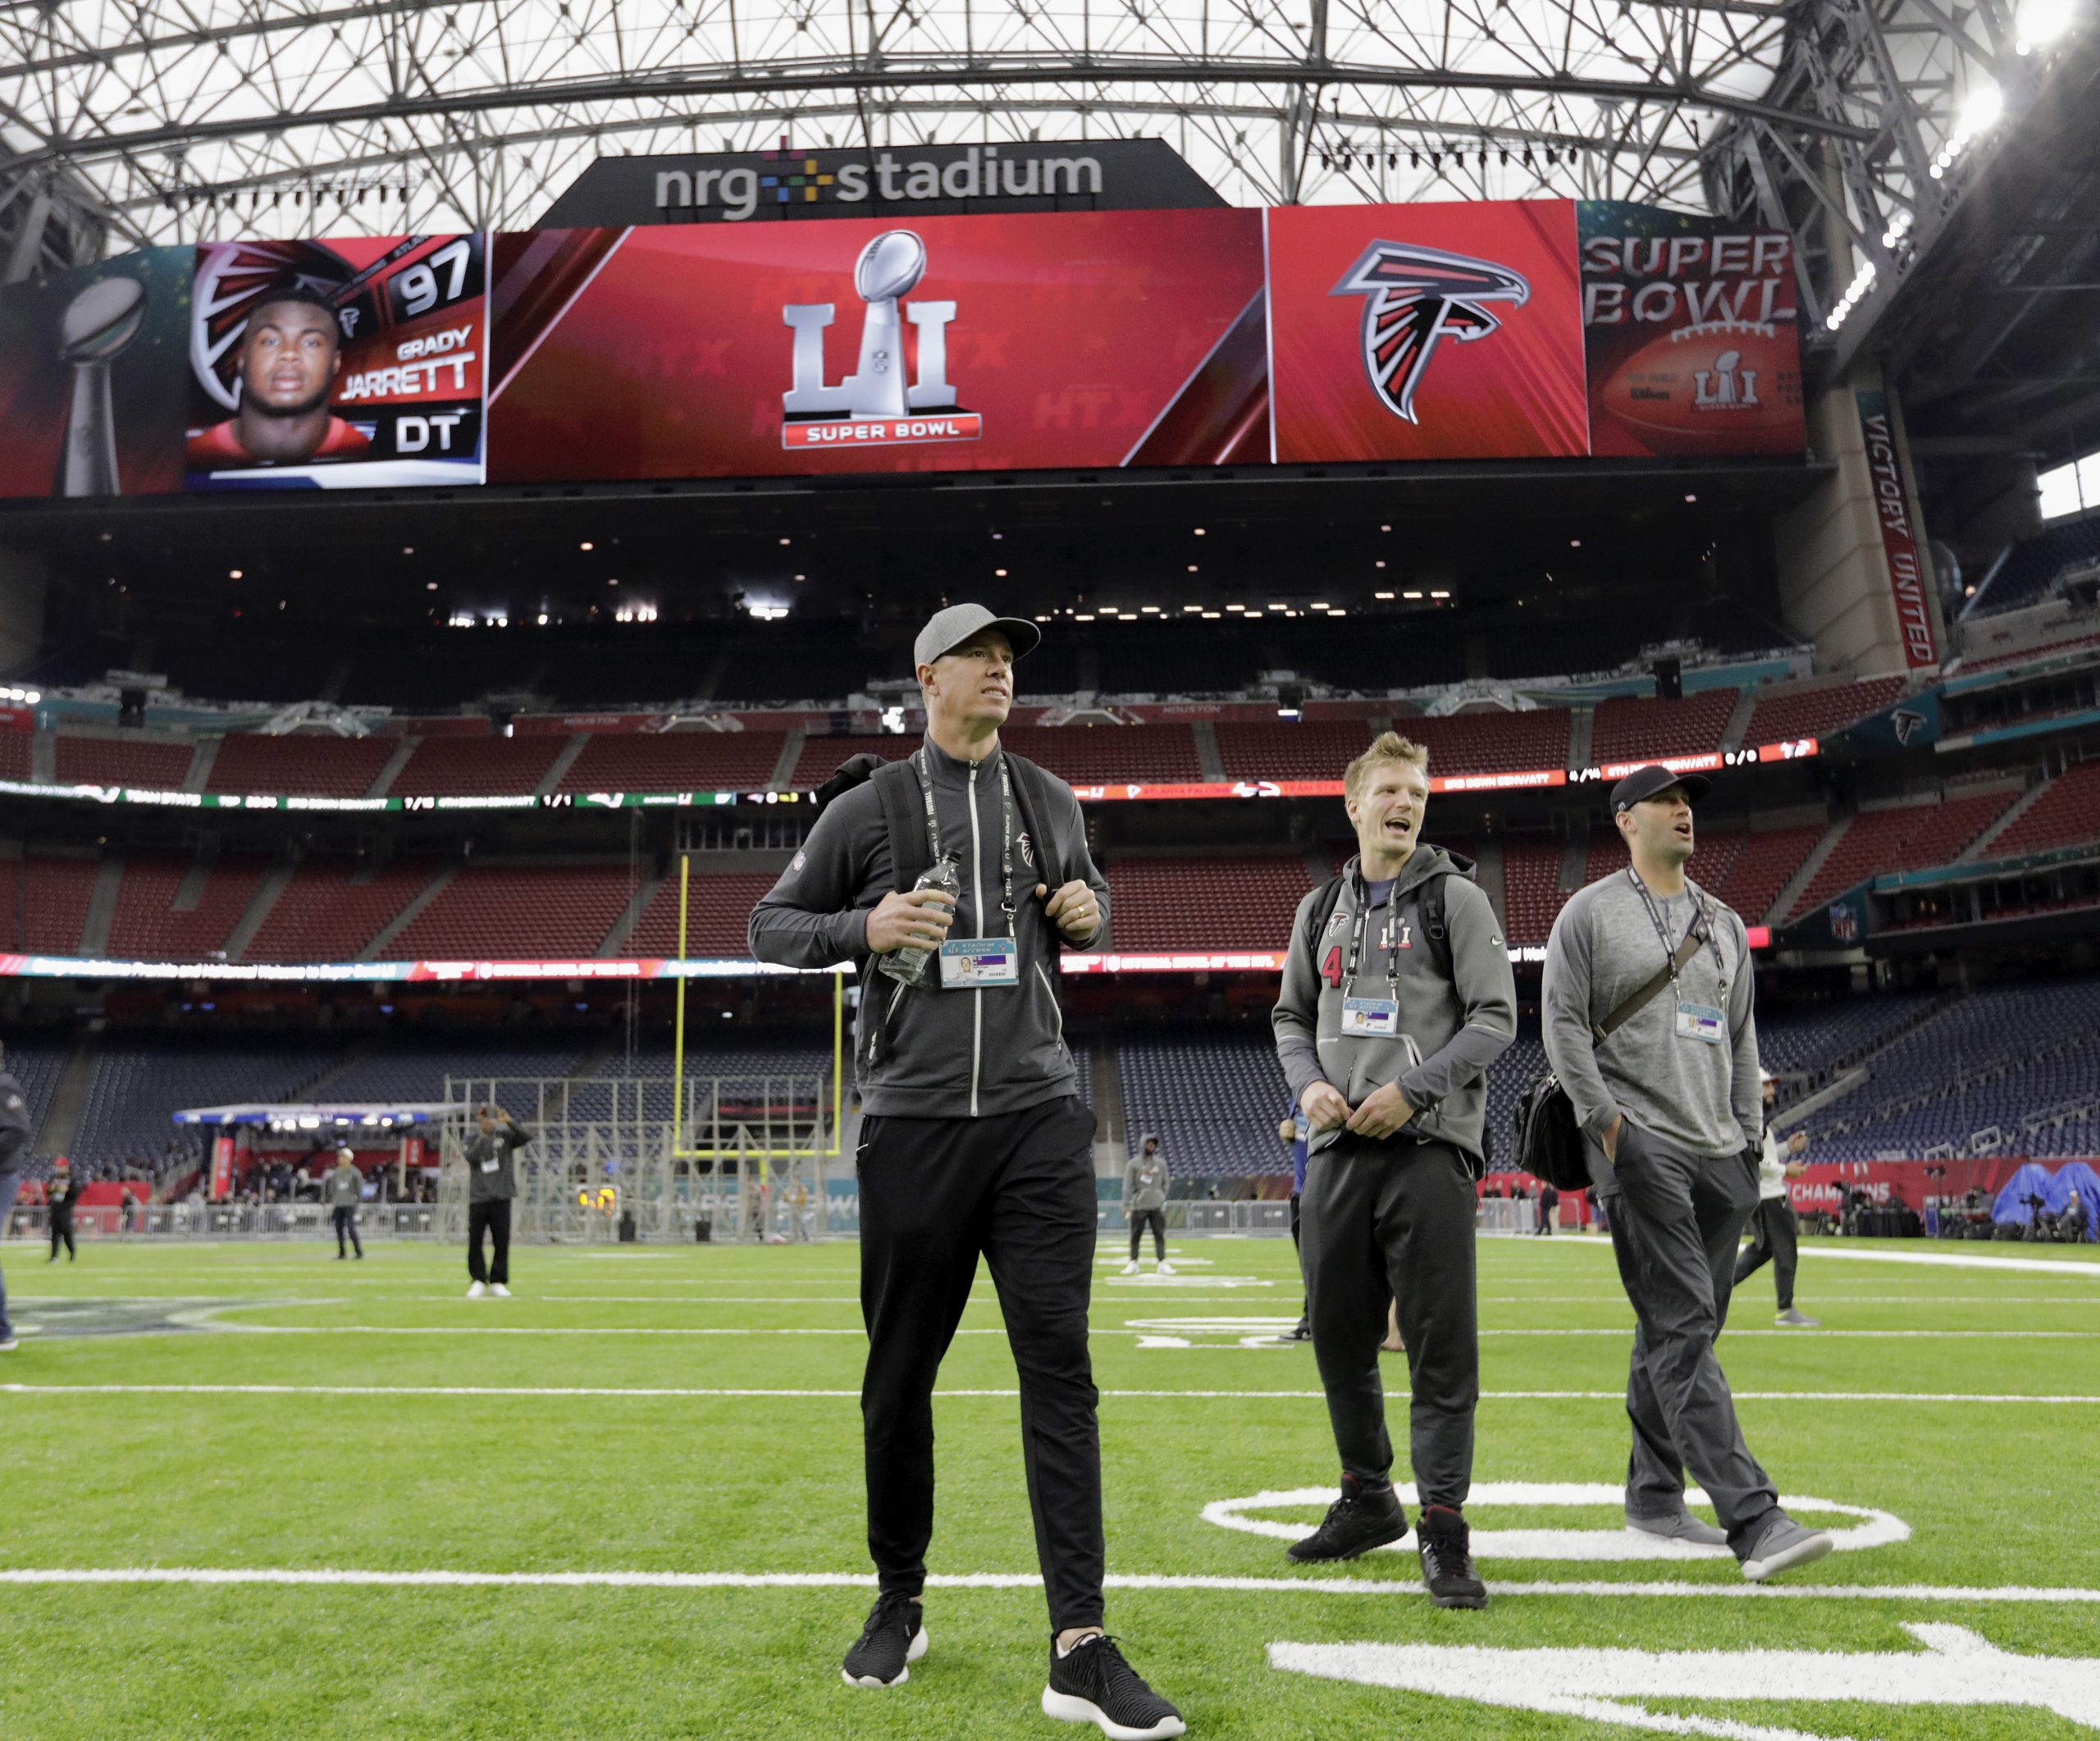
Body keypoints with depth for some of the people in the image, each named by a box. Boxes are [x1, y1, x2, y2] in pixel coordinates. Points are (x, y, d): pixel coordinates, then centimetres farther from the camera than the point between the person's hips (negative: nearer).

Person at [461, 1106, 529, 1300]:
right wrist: (482, 1136, -14)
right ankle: (478, 1281, 10)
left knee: (501, 1242, 0)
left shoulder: (505, 1136, 6)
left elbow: (526, 1137, -10)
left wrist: (509, 1121, -20)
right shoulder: (472, 1140, 8)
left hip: (501, 1198, -1)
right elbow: (472, 1158, -11)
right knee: (474, 1242, 0)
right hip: (477, 1198, 1)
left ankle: (498, 1282, 9)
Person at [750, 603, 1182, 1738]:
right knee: (900, 1378, 8)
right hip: (913, 1124, -1)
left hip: (1038, 1119, 2)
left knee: (1058, 1367, -4)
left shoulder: (1048, 801, 12)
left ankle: (1079, 1648, -1)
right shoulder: (867, 809, 2)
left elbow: (1087, 896, 28)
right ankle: (898, 1605, 28)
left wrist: (1089, 912, 3)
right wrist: (865, 929, -12)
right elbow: (770, 927, 7)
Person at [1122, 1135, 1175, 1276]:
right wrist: (1126, 1204, -8)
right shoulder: (1134, 1163, 2)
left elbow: (1166, 1183, 15)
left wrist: (1163, 1200, 7)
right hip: (1139, 1205, -2)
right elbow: (1127, 1185, -1)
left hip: (1157, 1206, 2)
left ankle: (1162, 1263, 0)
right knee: (1135, 1235, 0)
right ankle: (1133, 1263, 8)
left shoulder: (1161, 1162, 11)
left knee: (1160, 1235, -2)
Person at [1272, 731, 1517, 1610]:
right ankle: (1368, 1499, 27)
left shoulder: (1455, 897, 2)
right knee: (1339, 1336, 11)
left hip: (1429, 1146, -5)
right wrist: (1310, 1084, 0)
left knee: (1440, 1342, -6)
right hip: (1338, 1148, 5)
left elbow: (1495, 1018, -4)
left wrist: (1411, 1089, -14)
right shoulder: (1320, 910, 15)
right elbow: (1291, 1017, 20)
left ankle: (1442, 1526, 3)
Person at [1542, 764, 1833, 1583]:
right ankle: (1752, 1518, -19)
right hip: (1641, 1147, -6)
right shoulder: (1589, 913, 2)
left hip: (1718, 1153, 7)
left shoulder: (1724, 925, 20)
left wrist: (1749, 1135, 13)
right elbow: (1563, 1025, -4)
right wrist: (1606, 1120, -13)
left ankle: (1653, 1495, 22)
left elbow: (1741, 1039, 21)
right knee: (1682, 1328, -14)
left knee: (1680, 1331, 10)